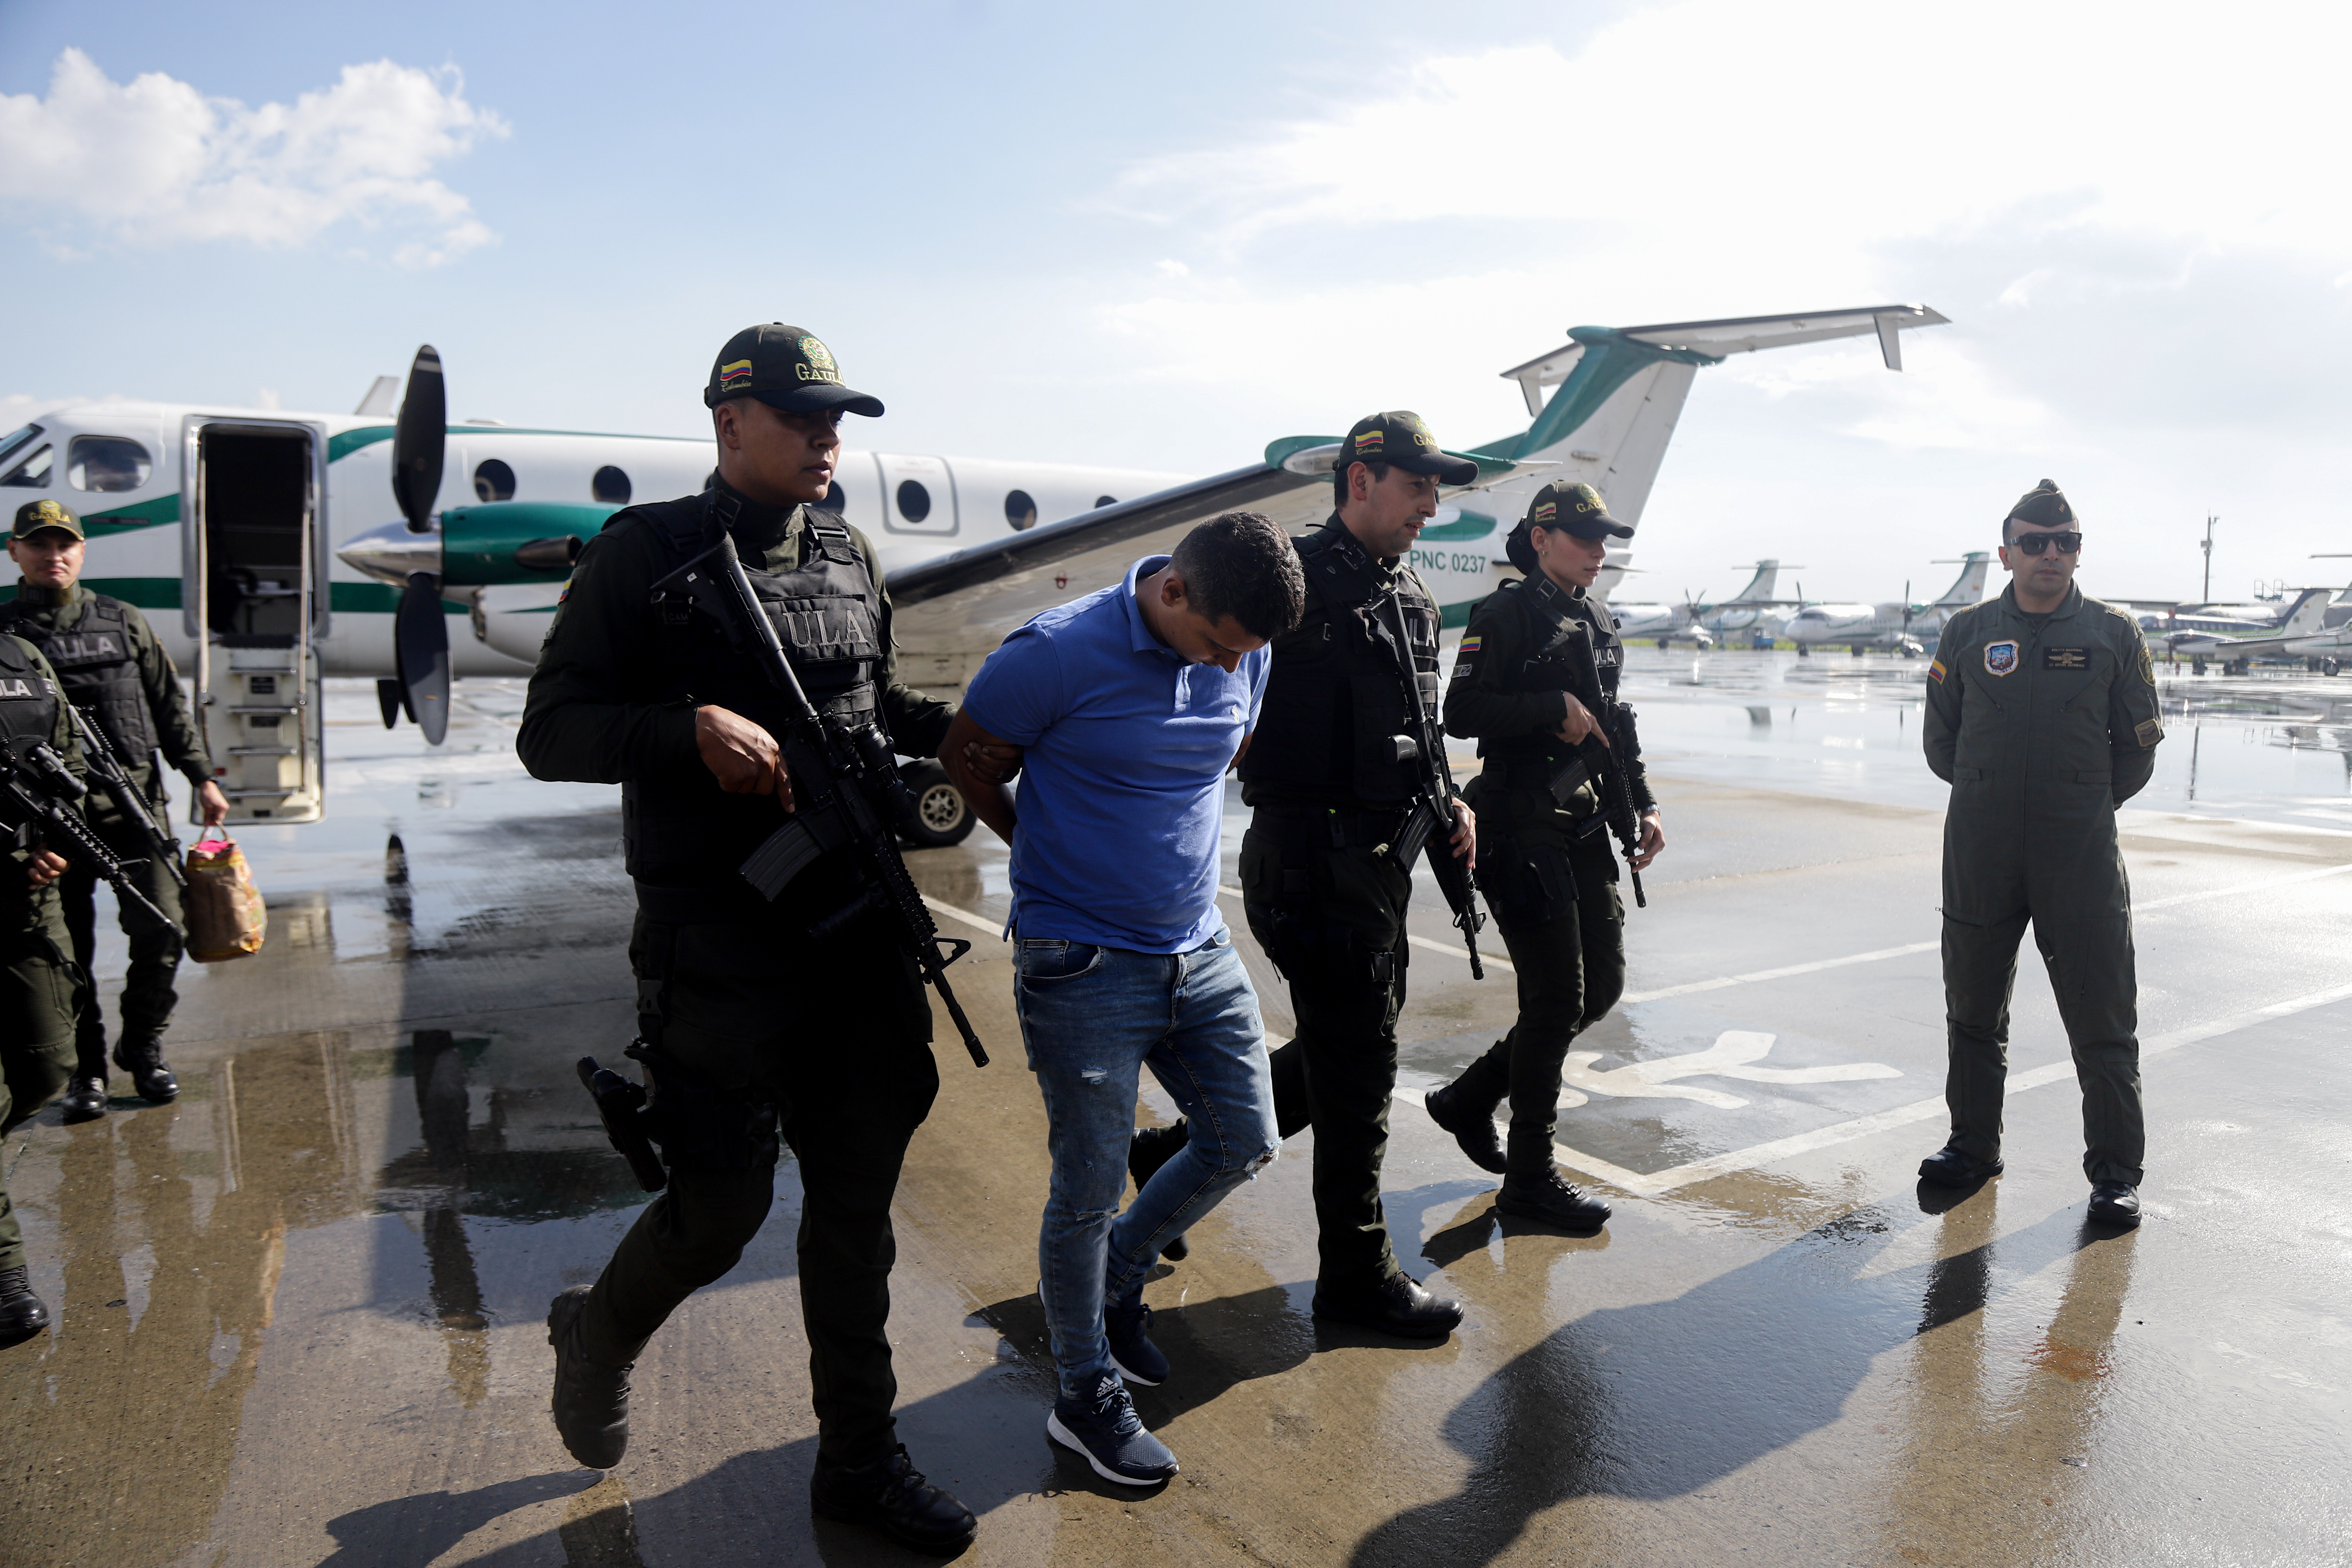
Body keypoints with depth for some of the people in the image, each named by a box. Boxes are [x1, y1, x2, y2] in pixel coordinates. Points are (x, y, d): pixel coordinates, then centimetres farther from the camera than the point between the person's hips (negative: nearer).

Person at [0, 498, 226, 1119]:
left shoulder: (122, 622, 11)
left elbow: (170, 706, 13)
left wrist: (202, 777, 7)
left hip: (133, 804, 1)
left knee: (162, 930, -3)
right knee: (67, 949, 4)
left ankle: (143, 1045, 17)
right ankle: (85, 1069, 18)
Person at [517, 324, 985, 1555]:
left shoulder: (849, 557, 11)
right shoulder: (646, 553, -6)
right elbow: (550, 733, -8)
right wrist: (694, 727, -24)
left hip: (861, 937, 6)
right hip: (720, 958, -5)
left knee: (857, 1204, 13)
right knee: (721, 1211, 3)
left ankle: (859, 1460, 31)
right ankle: (597, 1333, 39)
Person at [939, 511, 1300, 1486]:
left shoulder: (1244, 657, -1)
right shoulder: (1059, 654, -19)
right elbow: (963, 760, -4)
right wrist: (1055, 852, 5)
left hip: (1199, 951, 6)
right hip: (1083, 967, -6)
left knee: (1244, 1141, 14)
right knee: (1089, 1190, 4)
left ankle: (1117, 1279, 38)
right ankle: (1086, 1399, 25)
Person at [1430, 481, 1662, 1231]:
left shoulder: (1598, 623, 17)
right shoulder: (1506, 615, -8)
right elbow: (1462, 712, -16)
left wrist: (1644, 804, 13)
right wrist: (1553, 706, -18)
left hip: (1585, 827, 9)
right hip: (1523, 827, -9)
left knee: (1603, 986, 11)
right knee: (1556, 999, -5)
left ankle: (1470, 1098, 27)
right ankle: (1529, 1176, 10)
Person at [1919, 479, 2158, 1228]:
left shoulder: (2114, 633, 3)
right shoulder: (1968, 632, 4)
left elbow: (2137, 746, 10)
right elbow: (1939, 738, 13)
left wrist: (2086, 804, 10)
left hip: (2081, 856, -1)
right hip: (1979, 854, 2)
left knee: (2103, 1019, 1)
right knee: (1973, 1009, 11)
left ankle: (2116, 1171, 14)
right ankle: (1972, 1145, 26)